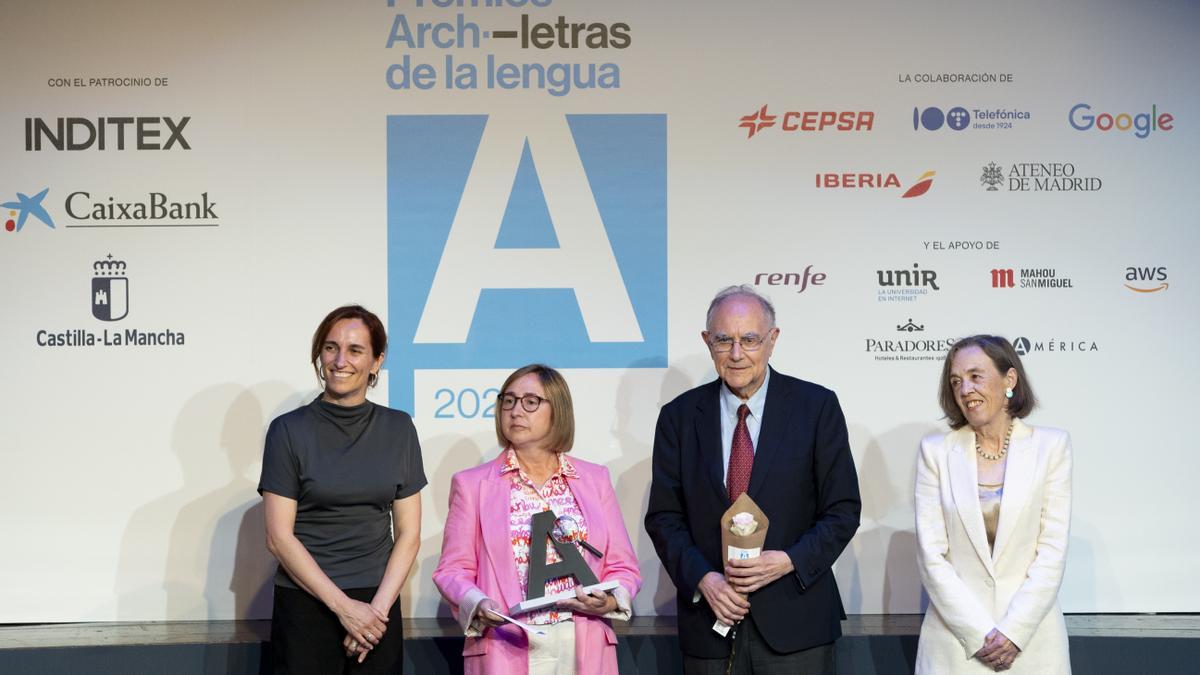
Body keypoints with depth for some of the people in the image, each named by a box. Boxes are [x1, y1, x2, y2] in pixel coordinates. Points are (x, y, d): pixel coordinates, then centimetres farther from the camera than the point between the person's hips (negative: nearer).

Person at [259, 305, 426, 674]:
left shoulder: (398, 429, 5)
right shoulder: (289, 430, -3)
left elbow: (408, 533, 4)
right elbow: (279, 537, -6)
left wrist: (377, 607, -8)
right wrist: (343, 606, -12)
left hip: (378, 606, 2)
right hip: (305, 605, -2)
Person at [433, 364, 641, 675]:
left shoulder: (595, 479, 9)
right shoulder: (472, 484, 5)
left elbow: (623, 567, 8)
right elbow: (453, 570, 2)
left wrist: (611, 601, -12)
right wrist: (478, 604, -17)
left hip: (585, 650, 2)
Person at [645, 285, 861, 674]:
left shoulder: (817, 406, -1)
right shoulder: (679, 416, 4)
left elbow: (843, 510, -1)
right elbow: (664, 516, 4)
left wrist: (789, 561, -15)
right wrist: (702, 578, -11)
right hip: (710, 619, 1)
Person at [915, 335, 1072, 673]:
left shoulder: (1051, 445, 0)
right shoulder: (936, 451, 0)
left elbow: (1052, 550, -4)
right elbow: (932, 555, -4)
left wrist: (1014, 631, -12)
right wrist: (979, 634, -11)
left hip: (1031, 640, 0)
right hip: (956, 640, 0)